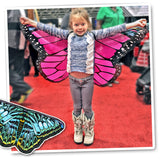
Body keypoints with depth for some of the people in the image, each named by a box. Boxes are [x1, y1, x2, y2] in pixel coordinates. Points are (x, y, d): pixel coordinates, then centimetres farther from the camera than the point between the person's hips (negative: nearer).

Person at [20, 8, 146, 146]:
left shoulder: (92, 35, -4)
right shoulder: (69, 35, 1)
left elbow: (110, 31, -10)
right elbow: (51, 30, 3)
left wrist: (134, 24, -16)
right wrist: (32, 23, 2)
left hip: (88, 79, -2)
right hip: (73, 79, 2)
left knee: (87, 107, 8)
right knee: (77, 107, 15)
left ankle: (89, 132, 27)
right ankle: (78, 131, 33)